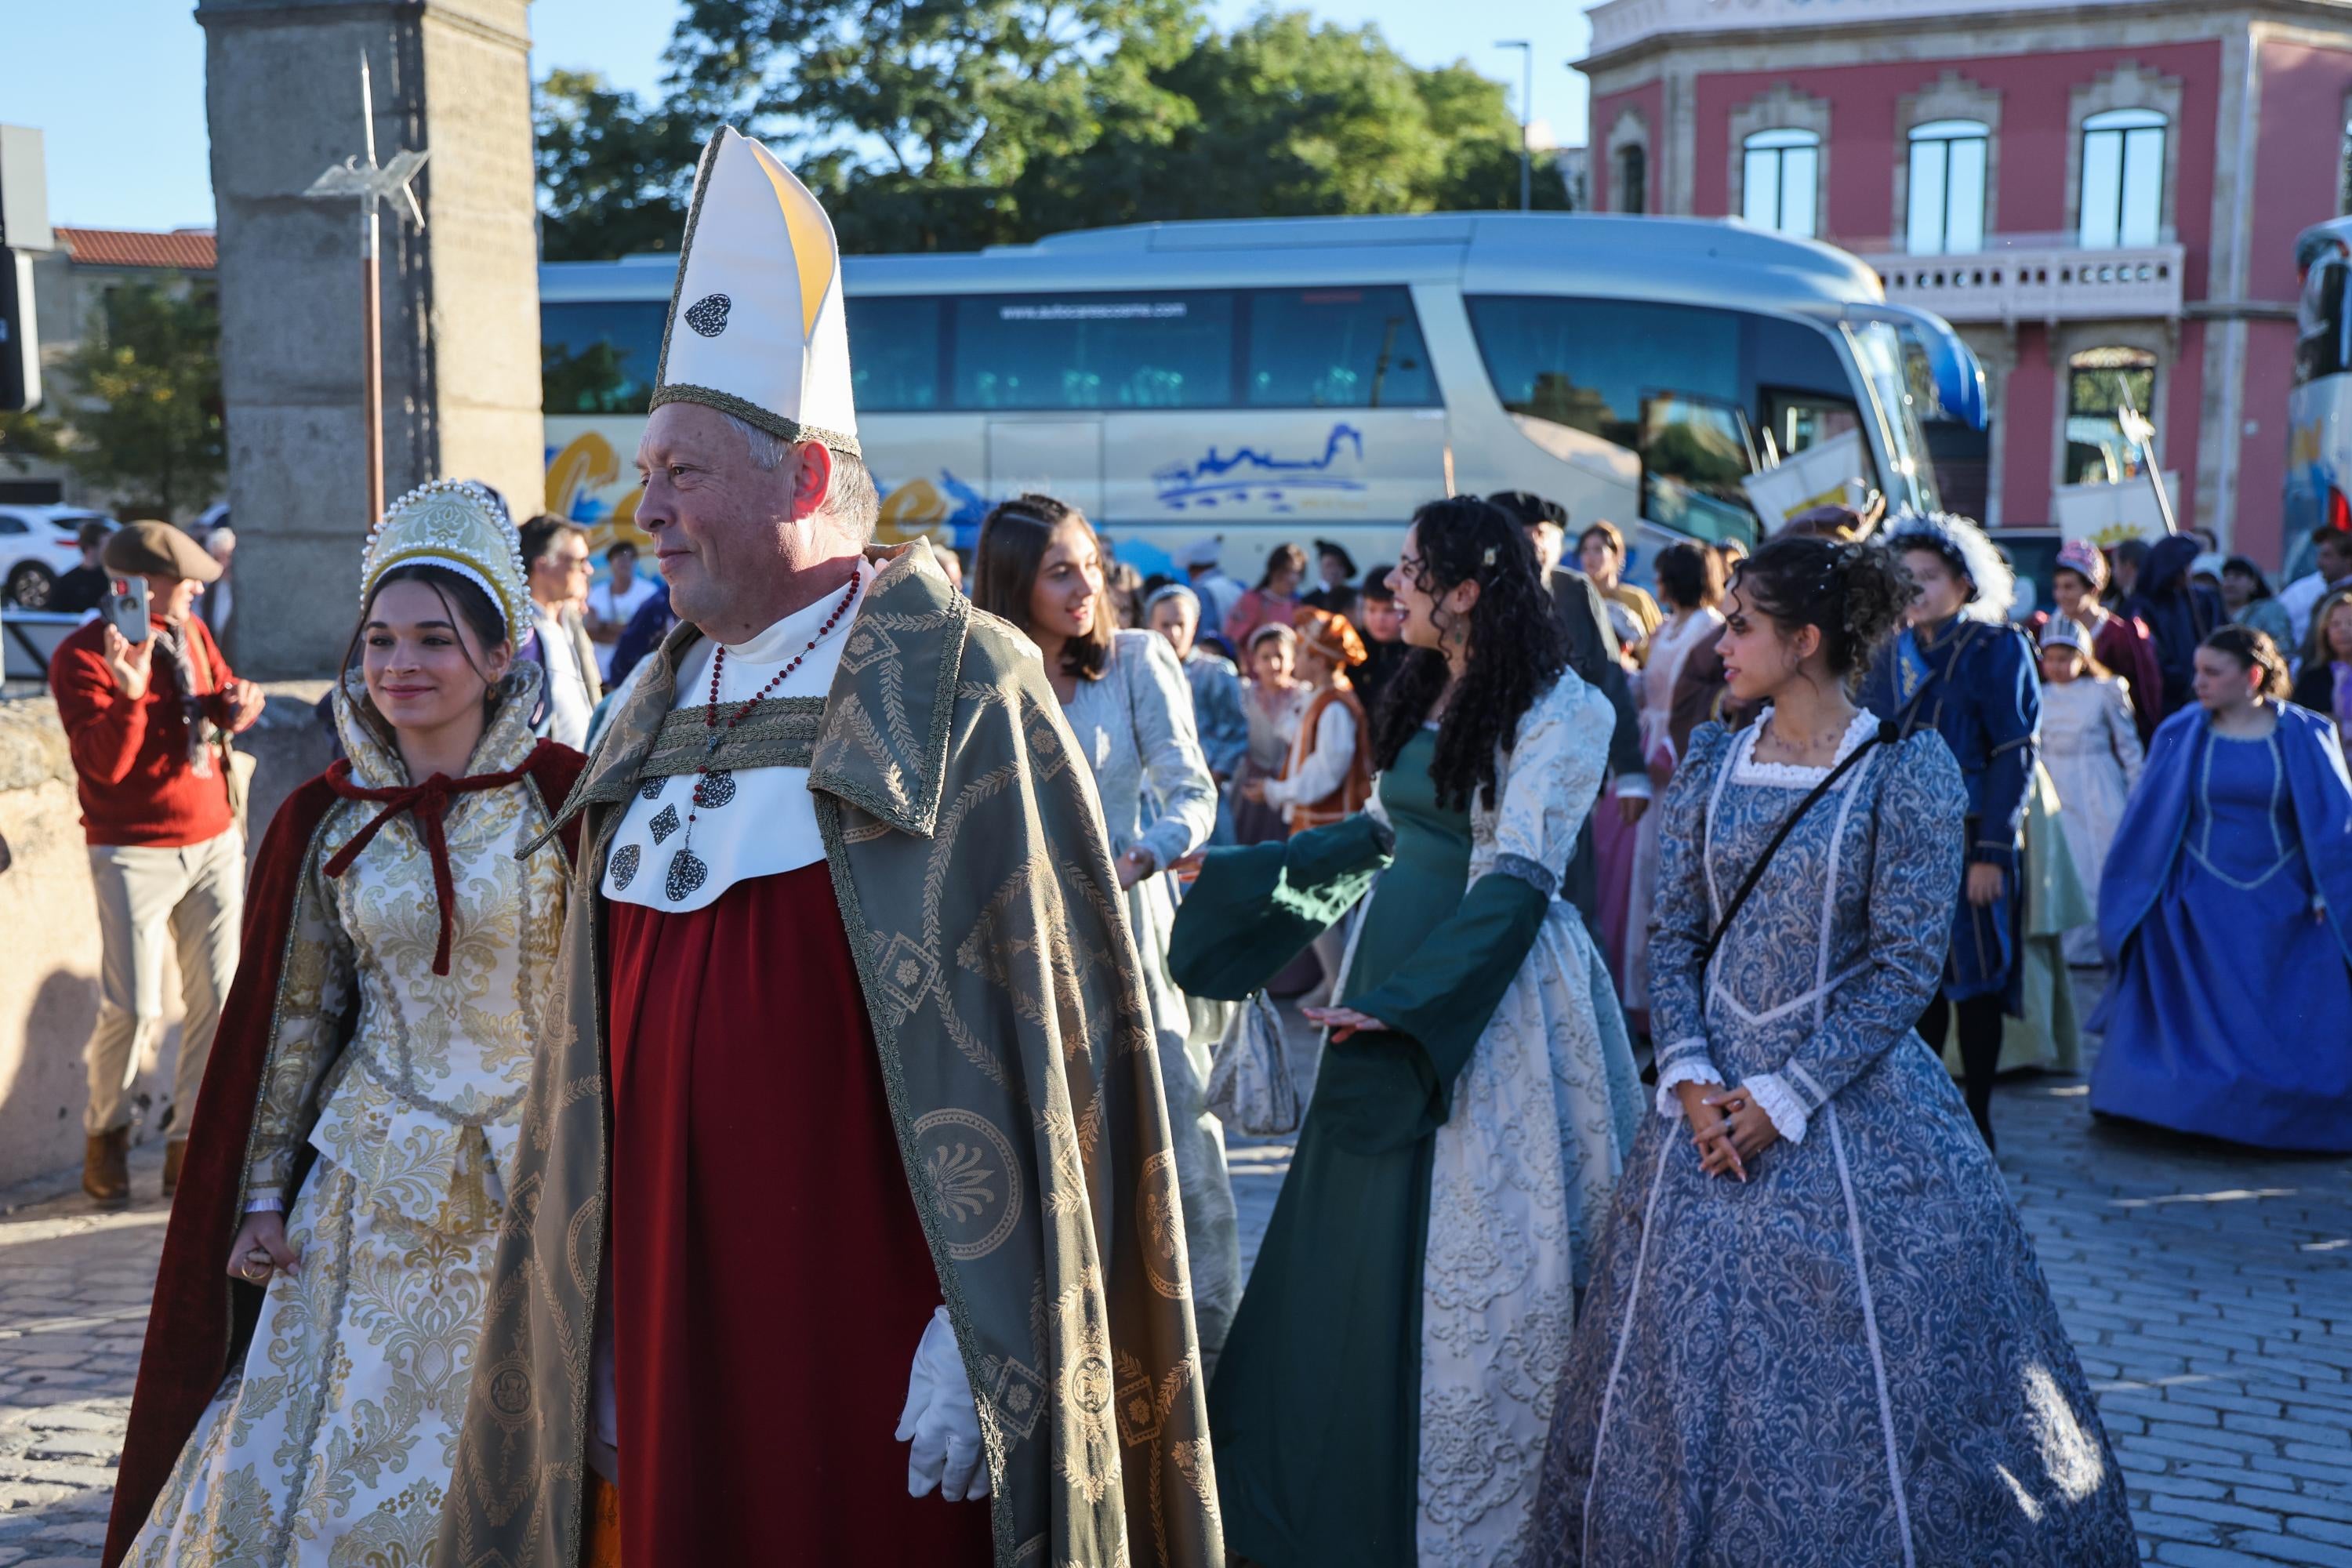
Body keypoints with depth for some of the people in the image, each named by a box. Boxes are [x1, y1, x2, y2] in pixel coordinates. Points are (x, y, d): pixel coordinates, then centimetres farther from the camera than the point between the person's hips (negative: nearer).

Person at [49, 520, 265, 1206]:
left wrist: (233, 704, -3)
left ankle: (189, 1144, 15)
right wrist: (130, 696, -33)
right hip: (134, 853, -6)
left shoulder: (190, 632, 8)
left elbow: (227, 690, 21)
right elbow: (106, 763, -16)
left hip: (215, 840, 6)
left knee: (218, 996, 2)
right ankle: (106, 1131, 19)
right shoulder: (83, 656, -10)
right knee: (132, 1007, -7)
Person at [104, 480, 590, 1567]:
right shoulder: (322, 822, 0)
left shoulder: (562, 797, -8)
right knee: (336, 1448, 8)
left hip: (535, 1177, -2)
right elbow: (291, 1021, 6)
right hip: (375, 1180, 2)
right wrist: (263, 1195, 5)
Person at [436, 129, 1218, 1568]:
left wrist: (988, 1340, -16)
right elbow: (605, 1053, 15)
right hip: (668, 1336, 6)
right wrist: (602, 1335, 14)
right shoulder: (660, 709, 11)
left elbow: (1034, 1045, -14)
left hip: (867, 1345, -6)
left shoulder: (957, 694, -10)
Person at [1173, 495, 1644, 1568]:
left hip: (1490, 993, -7)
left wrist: (1402, 1001, -24)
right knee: (1363, 1235, 13)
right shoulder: (1425, 691, 10)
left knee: (1468, 1254, 1)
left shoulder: (1557, 707, -13)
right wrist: (1234, 875, 21)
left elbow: (1518, 878, -19)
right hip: (1394, 966, 8)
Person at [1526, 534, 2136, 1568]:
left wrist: (1784, 1099, -15)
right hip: (1709, 1099, 5)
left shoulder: (1905, 770, -10)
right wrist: (1688, 1078, -8)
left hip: (1854, 1106, -5)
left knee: (1856, 1374, 5)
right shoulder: (1711, 763, 4)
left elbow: (1905, 967, -13)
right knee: (1684, 1361, 13)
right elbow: (1674, 937, 5)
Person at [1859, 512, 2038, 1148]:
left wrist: (1991, 852, -15)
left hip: (1968, 839, -4)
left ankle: (1977, 1118, 12)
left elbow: (2015, 755, -9)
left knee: (1974, 979, 2)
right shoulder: (1891, 656, 11)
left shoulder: (1996, 649, -4)